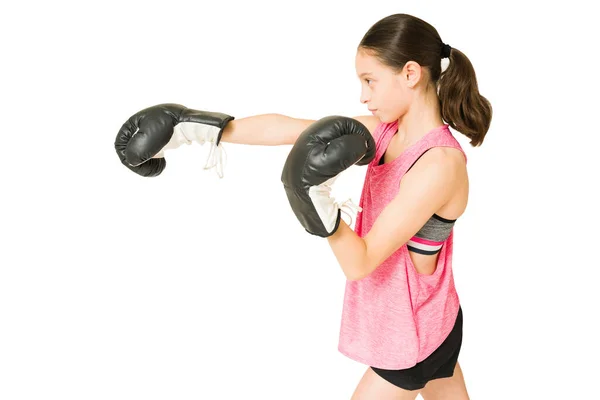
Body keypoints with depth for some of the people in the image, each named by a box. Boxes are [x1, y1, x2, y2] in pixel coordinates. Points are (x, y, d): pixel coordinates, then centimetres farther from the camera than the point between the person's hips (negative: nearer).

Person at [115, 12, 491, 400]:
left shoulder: (440, 163, -28)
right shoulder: (388, 129, -4)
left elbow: (359, 263, -28)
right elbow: (285, 127, -5)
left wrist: (317, 197, -42)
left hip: (413, 333, -8)